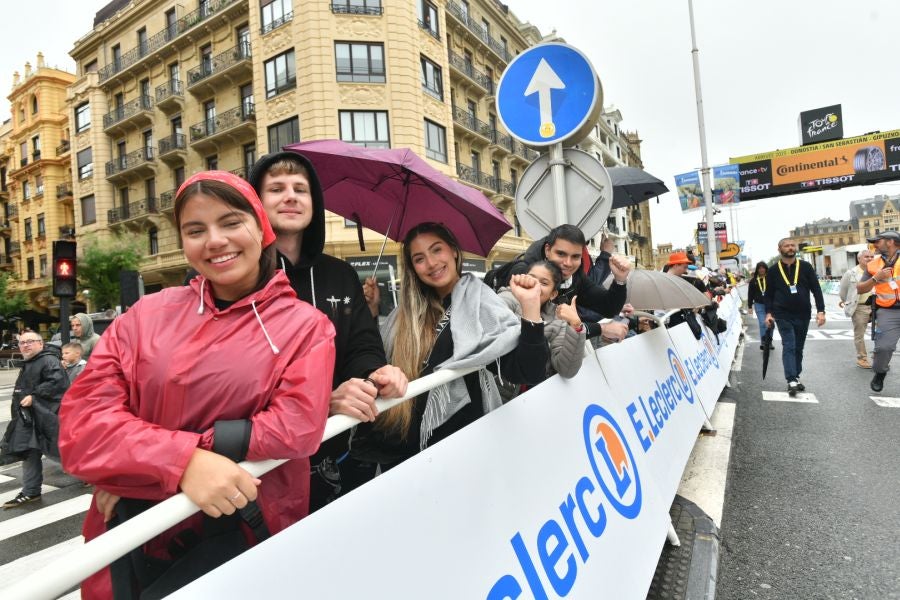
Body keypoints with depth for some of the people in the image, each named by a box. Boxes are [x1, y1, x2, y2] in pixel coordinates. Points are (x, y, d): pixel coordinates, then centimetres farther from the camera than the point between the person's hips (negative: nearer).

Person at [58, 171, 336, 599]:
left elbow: (299, 427, -16)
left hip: (244, 536, -2)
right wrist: (184, 462, -24)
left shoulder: (305, 325, -5)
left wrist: (139, 462, -15)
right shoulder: (148, 315, 3)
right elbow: (83, 420, -5)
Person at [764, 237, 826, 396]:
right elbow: (769, 294, 5)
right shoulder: (773, 270, 0)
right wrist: (768, 312, -4)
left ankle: (795, 377, 22)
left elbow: (816, 289, 2)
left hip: (803, 315, 2)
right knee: (789, 346, -10)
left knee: (798, 348, 11)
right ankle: (792, 381, -13)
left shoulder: (806, 267, 2)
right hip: (783, 315, -2)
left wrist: (821, 310, -5)